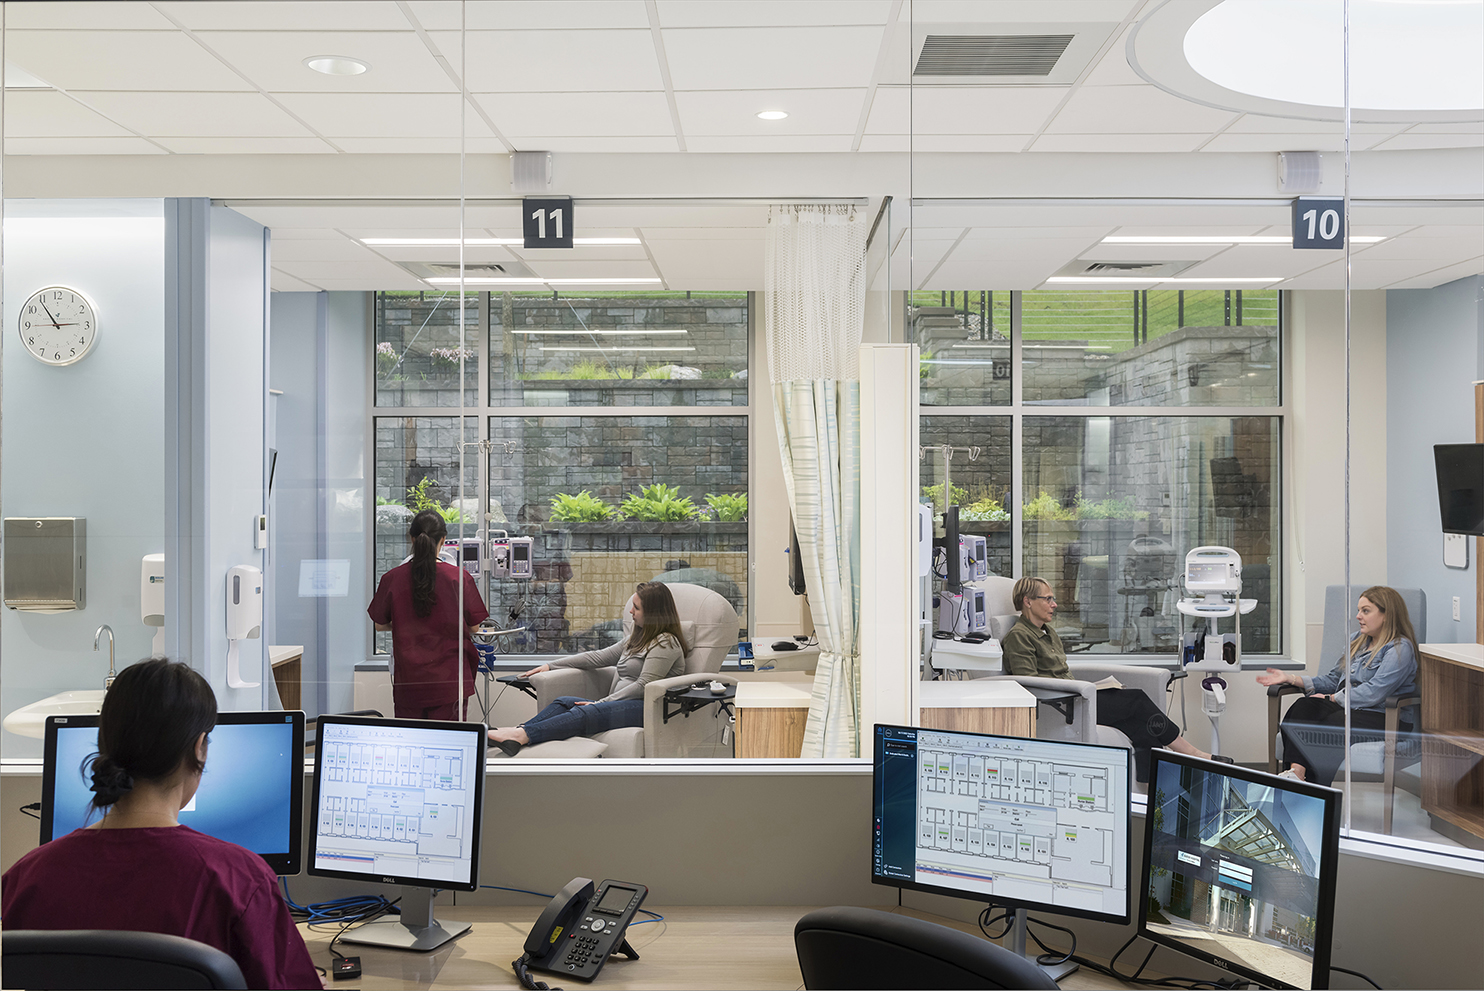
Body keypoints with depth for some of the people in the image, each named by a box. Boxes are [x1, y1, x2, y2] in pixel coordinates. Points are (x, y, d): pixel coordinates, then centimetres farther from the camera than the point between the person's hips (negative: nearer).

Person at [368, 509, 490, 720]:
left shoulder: (392, 578, -4)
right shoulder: (459, 577, -8)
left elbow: (380, 624, 8)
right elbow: (473, 626, 0)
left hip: (408, 680, 2)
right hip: (448, 679, -1)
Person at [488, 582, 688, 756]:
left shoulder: (665, 643, -5)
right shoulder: (638, 639, 25)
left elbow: (644, 686, -14)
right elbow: (598, 657, 22)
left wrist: (601, 702, -16)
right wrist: (550, 665, 17)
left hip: (645, 707, -9)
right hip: (619, 703, 9)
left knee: (585, 713, -30)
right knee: (565, 701, -13)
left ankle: (522, 735, -44)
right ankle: (517, 732, -34)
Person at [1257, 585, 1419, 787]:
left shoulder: (1400, 648, -3)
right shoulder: (1358, 641, 24)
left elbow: (1373, 693, -14)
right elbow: (1333, 679, 24)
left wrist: (1332, 698, -8)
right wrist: (1291, 678, 12)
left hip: (1378, 717, -7)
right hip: (1343, 707, 7)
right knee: (1303, 706, -27)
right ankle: (1295, 772, -48)